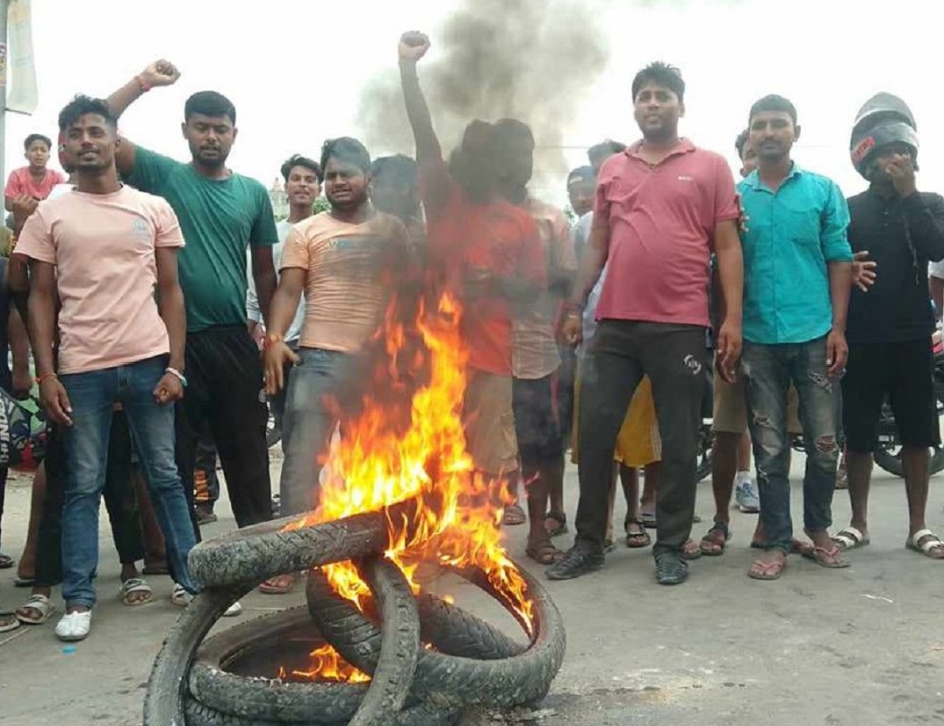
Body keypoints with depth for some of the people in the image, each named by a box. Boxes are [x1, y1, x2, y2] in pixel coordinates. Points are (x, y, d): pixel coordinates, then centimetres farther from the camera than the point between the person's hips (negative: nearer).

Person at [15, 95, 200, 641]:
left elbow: (171, 292, 6)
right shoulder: (49, 216, 7)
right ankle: (79, 600, 12)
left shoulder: (154, 209, 7)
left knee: (166, 476, 7)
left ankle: (196, 579, 16)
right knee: (83, 485, 5)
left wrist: (175, 366, -2)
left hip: (149, 363, 0)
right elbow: (41, 299, 6)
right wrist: (47, 375, -3)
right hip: (82, 369, 0)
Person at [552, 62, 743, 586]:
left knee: (679, 442, 5)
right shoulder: (612, 169, 15)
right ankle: (589, 542, 18)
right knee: (594, 432, 5)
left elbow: (727, 246, 3)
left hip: (681, 326, -3)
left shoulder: (711, 166, 6)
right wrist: (575, 306, 10)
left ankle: (671, 547, 18)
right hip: (615, 324, 3)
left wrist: (733, 317, -5)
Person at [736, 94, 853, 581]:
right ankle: (776, 542, 14)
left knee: (824, 443, 5)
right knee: (769, 447, 5)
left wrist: (838, 329, -4)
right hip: (757, 339, 0)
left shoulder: (823, 190, 5)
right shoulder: (734, 196, 7)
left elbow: (839, 261, 4)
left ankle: (818, 529, 26)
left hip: (814, 335, 0)